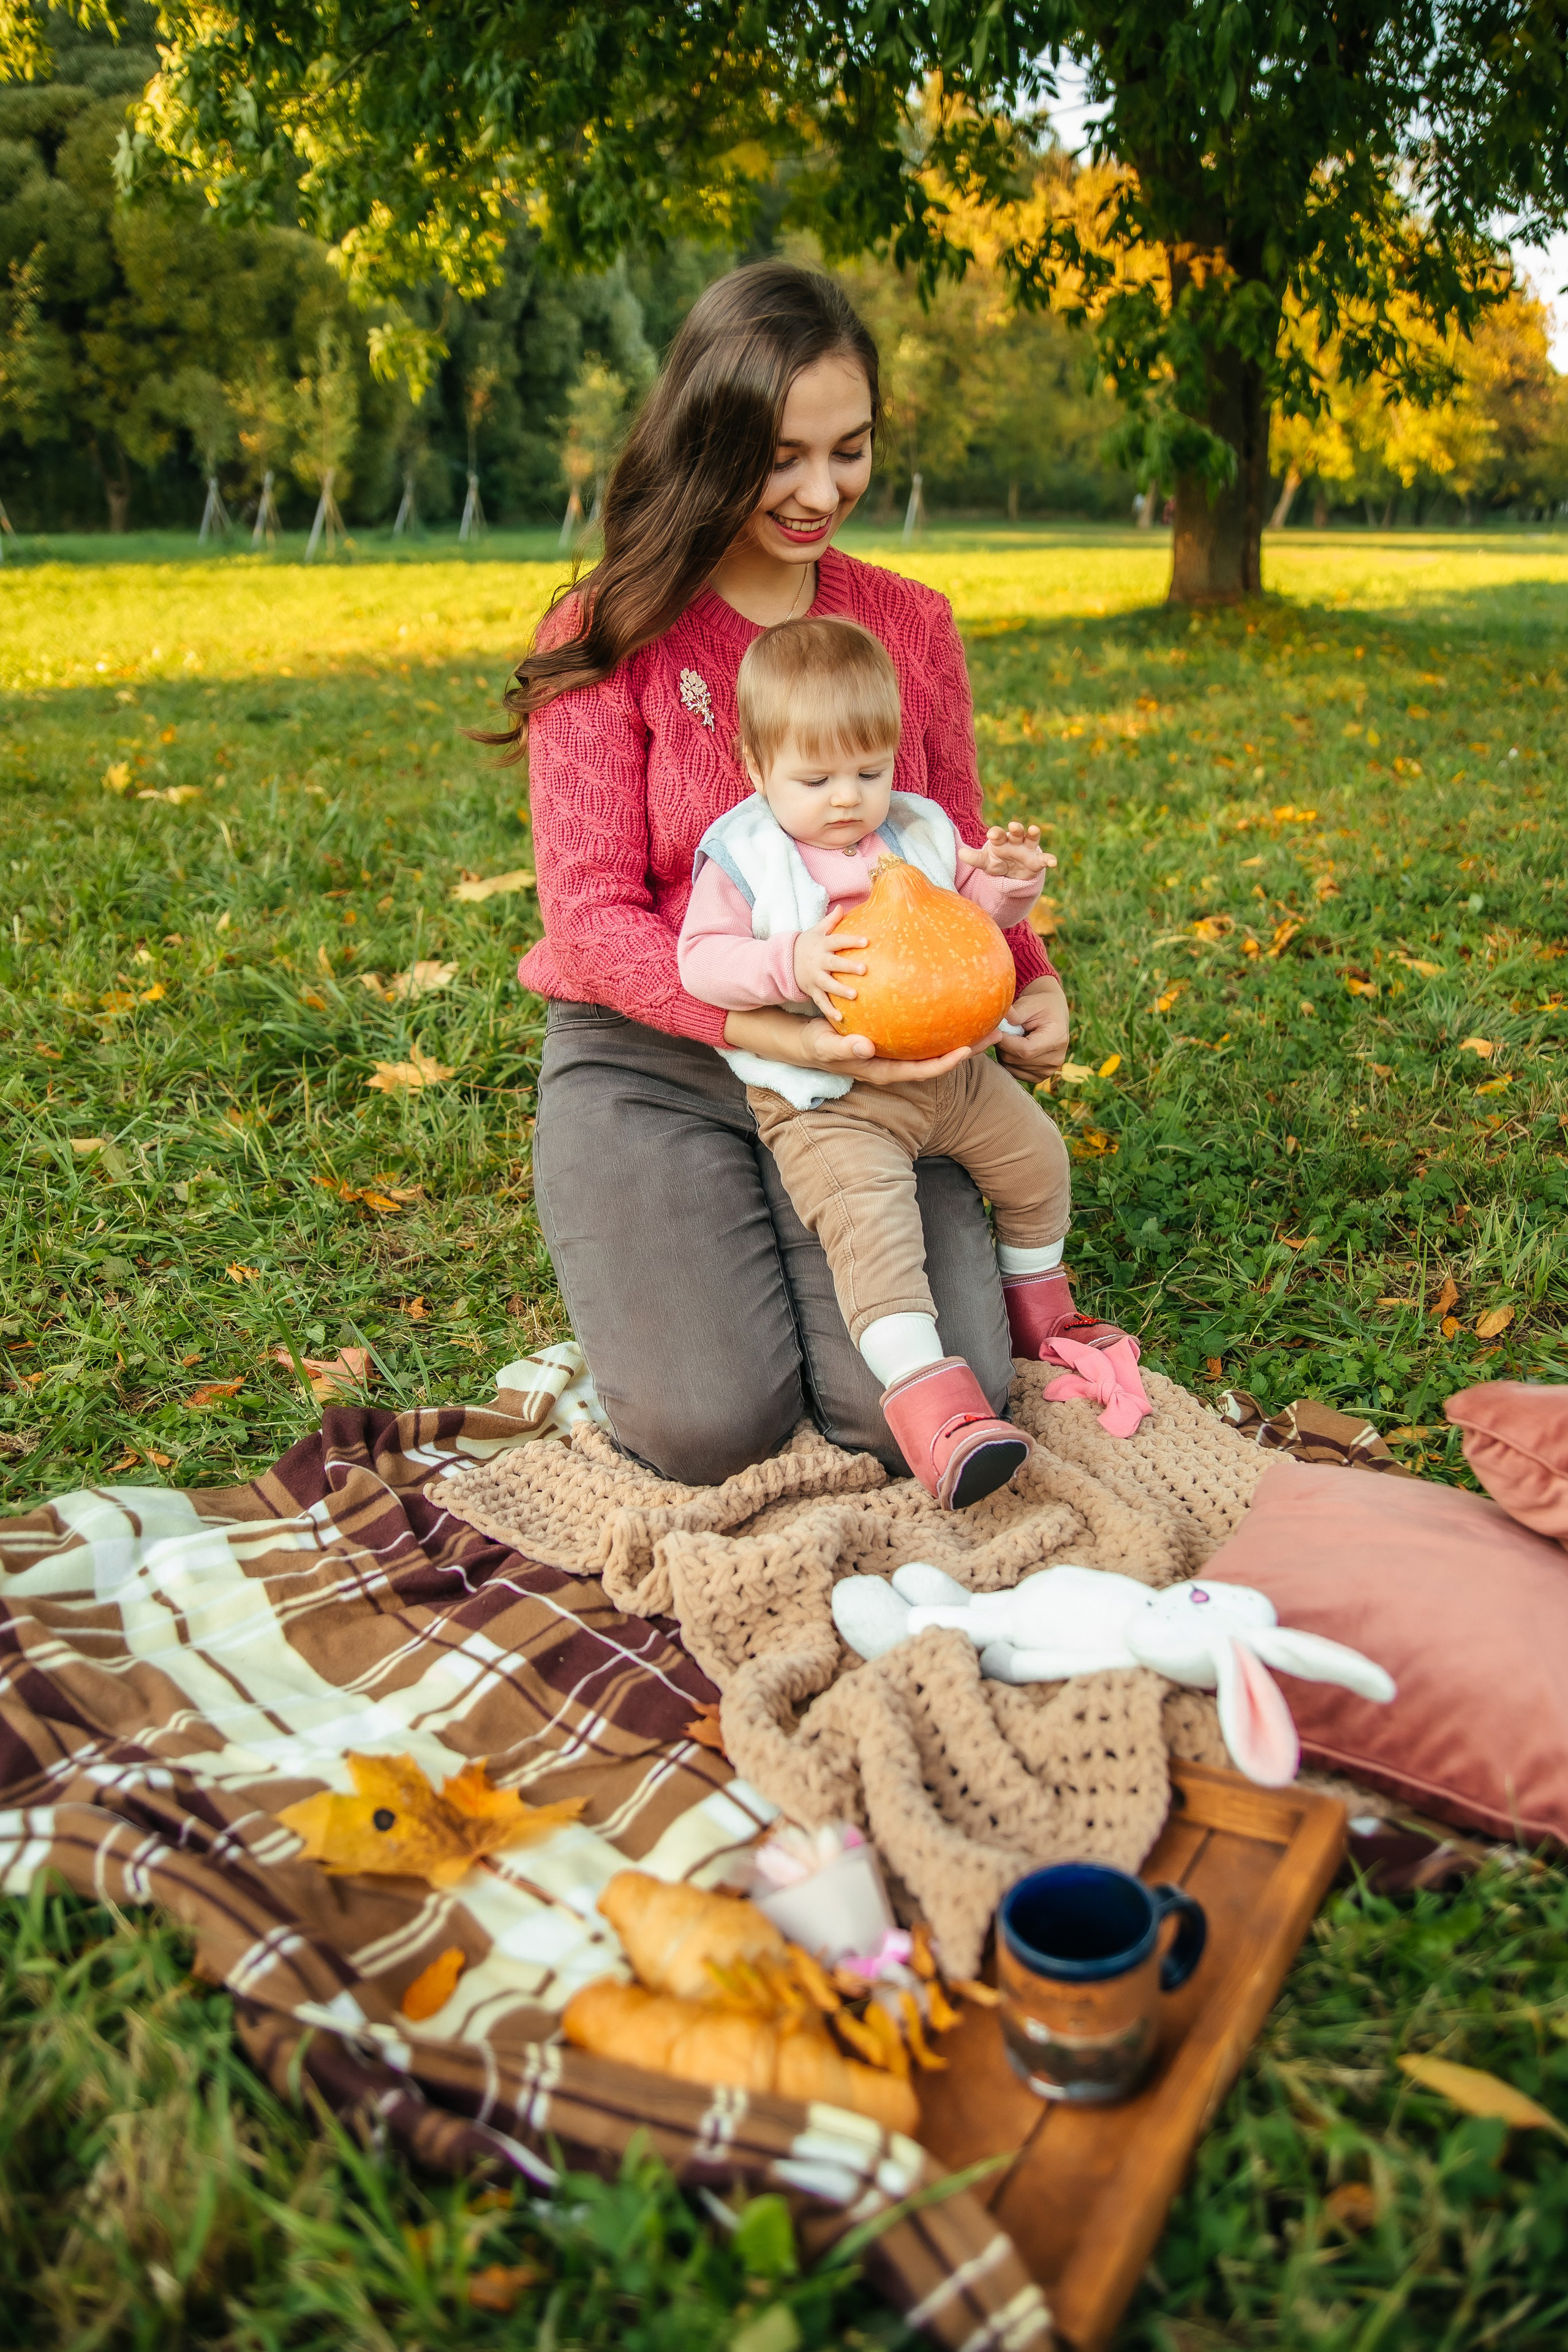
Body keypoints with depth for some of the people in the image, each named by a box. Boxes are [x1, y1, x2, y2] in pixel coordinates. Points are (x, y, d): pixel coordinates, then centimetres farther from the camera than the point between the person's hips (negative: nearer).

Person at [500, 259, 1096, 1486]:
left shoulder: (912, 624, 8)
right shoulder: (611, 637, -5)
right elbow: (594, 917, -10)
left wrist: (1032, 982, -8)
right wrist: (771, 1028, -27)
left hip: (862, 1067, 3)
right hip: (650, 1059, -2)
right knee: (712, 1426, -19)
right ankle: (653, 1254, 13)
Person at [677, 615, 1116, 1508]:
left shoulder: (921, 831, 8)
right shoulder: (743, 857, -6)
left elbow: (974, 906, 17)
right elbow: (701, 958, -12)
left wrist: (1010, 877, -6)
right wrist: (789, 964, -29)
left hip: (945, 1067, 6)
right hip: (823, 1096, -6)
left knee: (1036, 1156, 13)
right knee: (867, 1215, -28)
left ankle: (1038, 1304, 40)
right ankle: (928, 1395, -28)